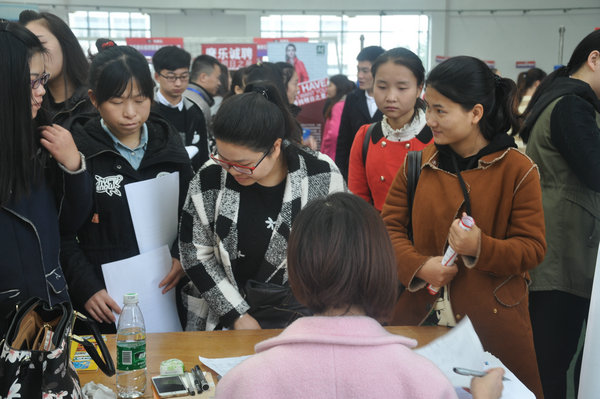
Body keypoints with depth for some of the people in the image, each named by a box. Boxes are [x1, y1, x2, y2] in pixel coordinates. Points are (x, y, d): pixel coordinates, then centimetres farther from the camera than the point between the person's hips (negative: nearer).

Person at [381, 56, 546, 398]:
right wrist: (419, 266, -14)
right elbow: (389, 225, 3)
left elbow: (533, 249, -6)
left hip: (492, 324, -3)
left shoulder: (518, 170, -7)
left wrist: (481, 248, -24)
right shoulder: (418, 164, 4)